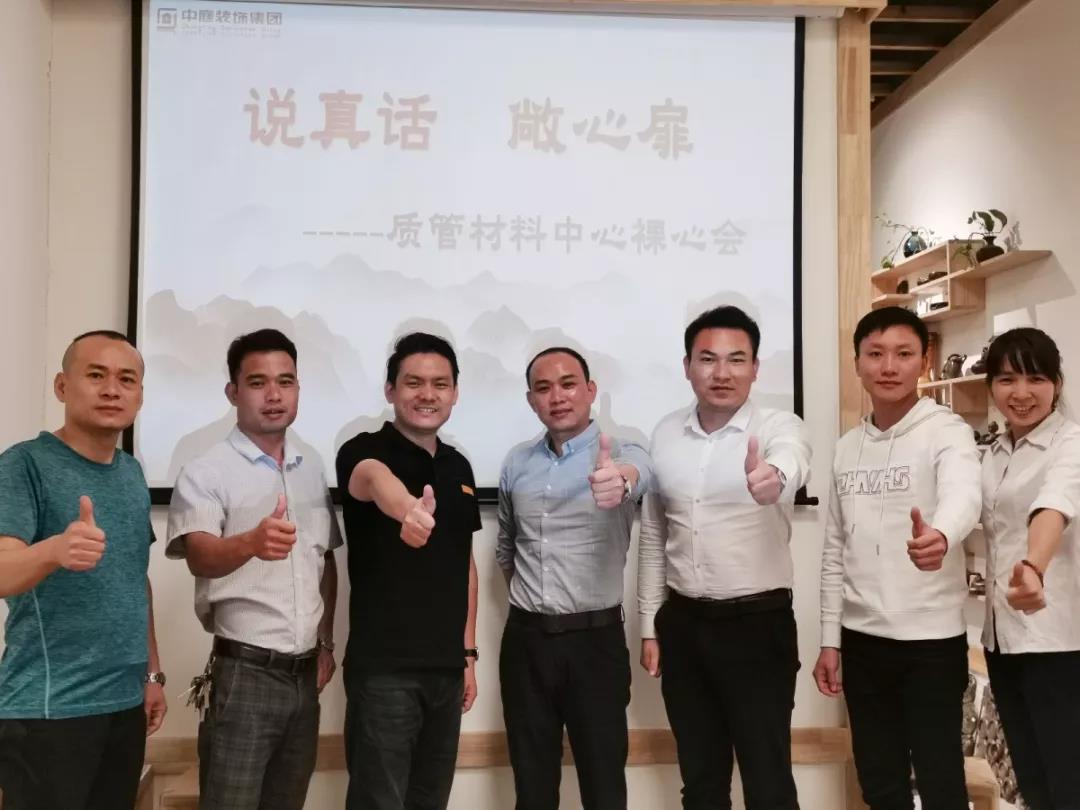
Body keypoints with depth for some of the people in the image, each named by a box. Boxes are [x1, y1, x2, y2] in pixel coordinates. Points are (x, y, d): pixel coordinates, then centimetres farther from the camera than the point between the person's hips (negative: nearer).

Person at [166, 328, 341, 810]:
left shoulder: (313, 469, 9)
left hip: (304, 673, 5)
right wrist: (249, 543, -46)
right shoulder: (206, 472, -9)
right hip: (244, 672, -5)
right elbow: (200, 556, -25)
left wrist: (326, 644, 12)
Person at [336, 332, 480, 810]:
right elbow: (375, 480, -36)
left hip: (446, 666, 6)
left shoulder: (458, 467, 10)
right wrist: (408, 510, -59)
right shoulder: (364, 452, -10)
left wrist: (468, 652, 12)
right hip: (384, 667, -6)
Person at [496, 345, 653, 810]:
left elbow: (640, 475, -35)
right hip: (525, 639, 4)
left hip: (594, 639, -4)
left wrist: (622, 480, -56)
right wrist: (525, 593, 13)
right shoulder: (516, 463, 7)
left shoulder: (621, 456, -8)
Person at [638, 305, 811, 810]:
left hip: (758, 623, -4)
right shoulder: (665, 434, 4)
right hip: (683, 624, 4)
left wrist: (774, 478, -59)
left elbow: (791, 462, -35)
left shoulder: (779, 427, -9)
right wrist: (649, 626, 10)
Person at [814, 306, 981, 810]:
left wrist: (940, 535, -54)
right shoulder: (847, 447, 8)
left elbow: (963, 497, -31)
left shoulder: (946, 432, -9)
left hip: (931, 639, -5)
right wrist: (830, 640, 8)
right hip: (862, 639, 5)